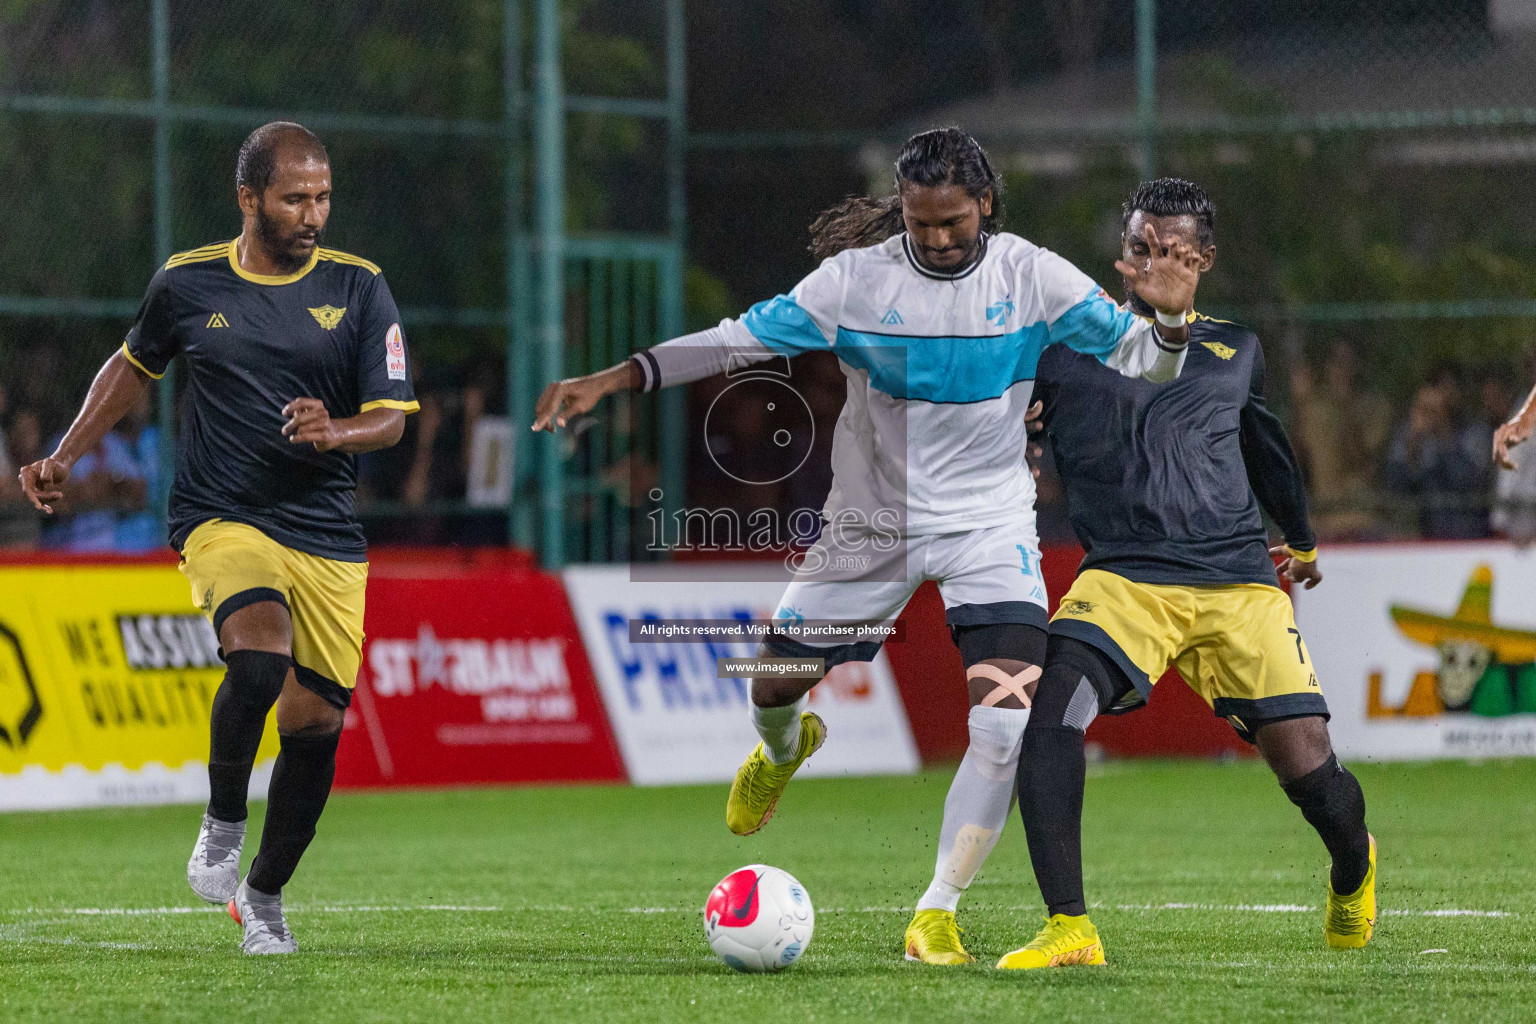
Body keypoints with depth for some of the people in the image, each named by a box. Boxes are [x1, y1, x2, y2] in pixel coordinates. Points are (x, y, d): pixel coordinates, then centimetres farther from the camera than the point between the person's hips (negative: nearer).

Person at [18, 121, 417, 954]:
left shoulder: (357, 288, 2)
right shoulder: (188, 284, 3)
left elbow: (392, 417, 0)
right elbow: (133, 365, 22)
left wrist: (335, 433, -21)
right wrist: (66, 456, 18)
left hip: (328, 536, 2)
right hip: (221, 520, -2)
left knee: (315, 722, 0)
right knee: (260, 656, -30)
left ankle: (263, 895, 22)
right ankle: (221, 825, -7)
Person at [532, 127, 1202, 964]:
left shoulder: (1031, 277, -9)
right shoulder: (856, 277, -11)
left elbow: (1139, 362, -6)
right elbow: (745, 339, -9)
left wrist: (1169, 317, -29)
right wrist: (613, 379, -15)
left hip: (987, 525, -1)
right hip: (870, 524, 1)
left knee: (1008, 720, -20)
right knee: (774, 685, 11)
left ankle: (936, 914, -9)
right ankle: (784, 750, 53)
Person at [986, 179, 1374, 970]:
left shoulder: (1233, 351, 15)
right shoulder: (1065, 345, 8)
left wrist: (1302, 540, 46)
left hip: (1238, 584, 1)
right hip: (1121, 578, -1)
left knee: (1307, 767, -9)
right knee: (1052, 704, -30)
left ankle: (1354, 872, 28)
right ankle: (1067, 928, -29)